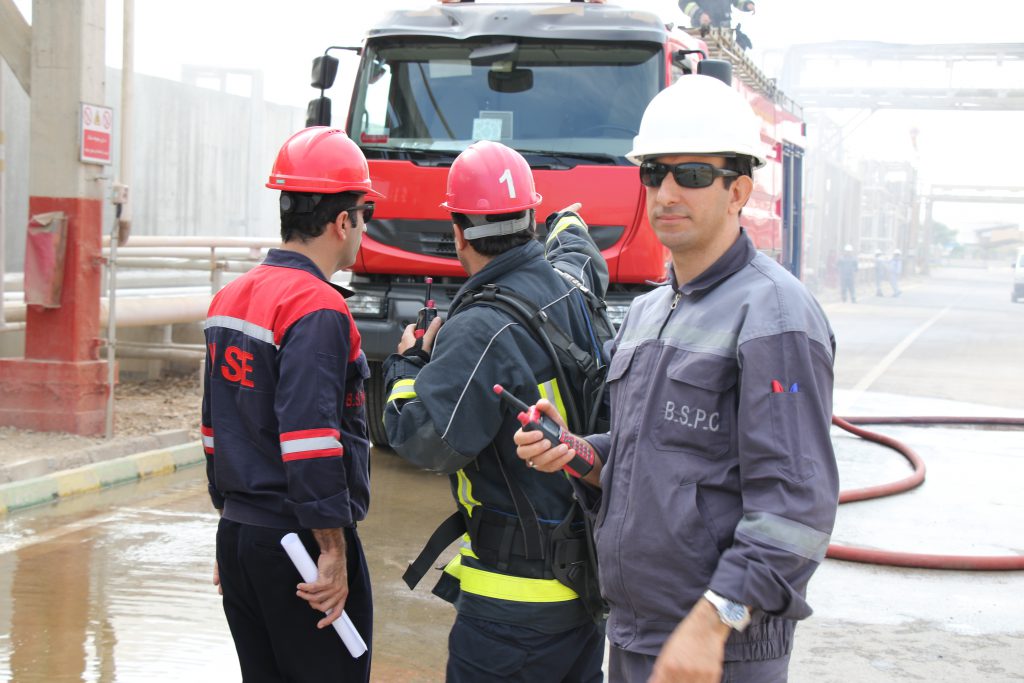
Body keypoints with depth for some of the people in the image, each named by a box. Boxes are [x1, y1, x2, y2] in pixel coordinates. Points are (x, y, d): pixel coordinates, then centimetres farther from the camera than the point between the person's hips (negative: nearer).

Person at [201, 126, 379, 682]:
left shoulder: (230, 298, 12)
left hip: (237, 536, 9)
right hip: (298, 547, -9)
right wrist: (334, 553, -20)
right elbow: (310, 442, -24)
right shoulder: (318, 309, -16)